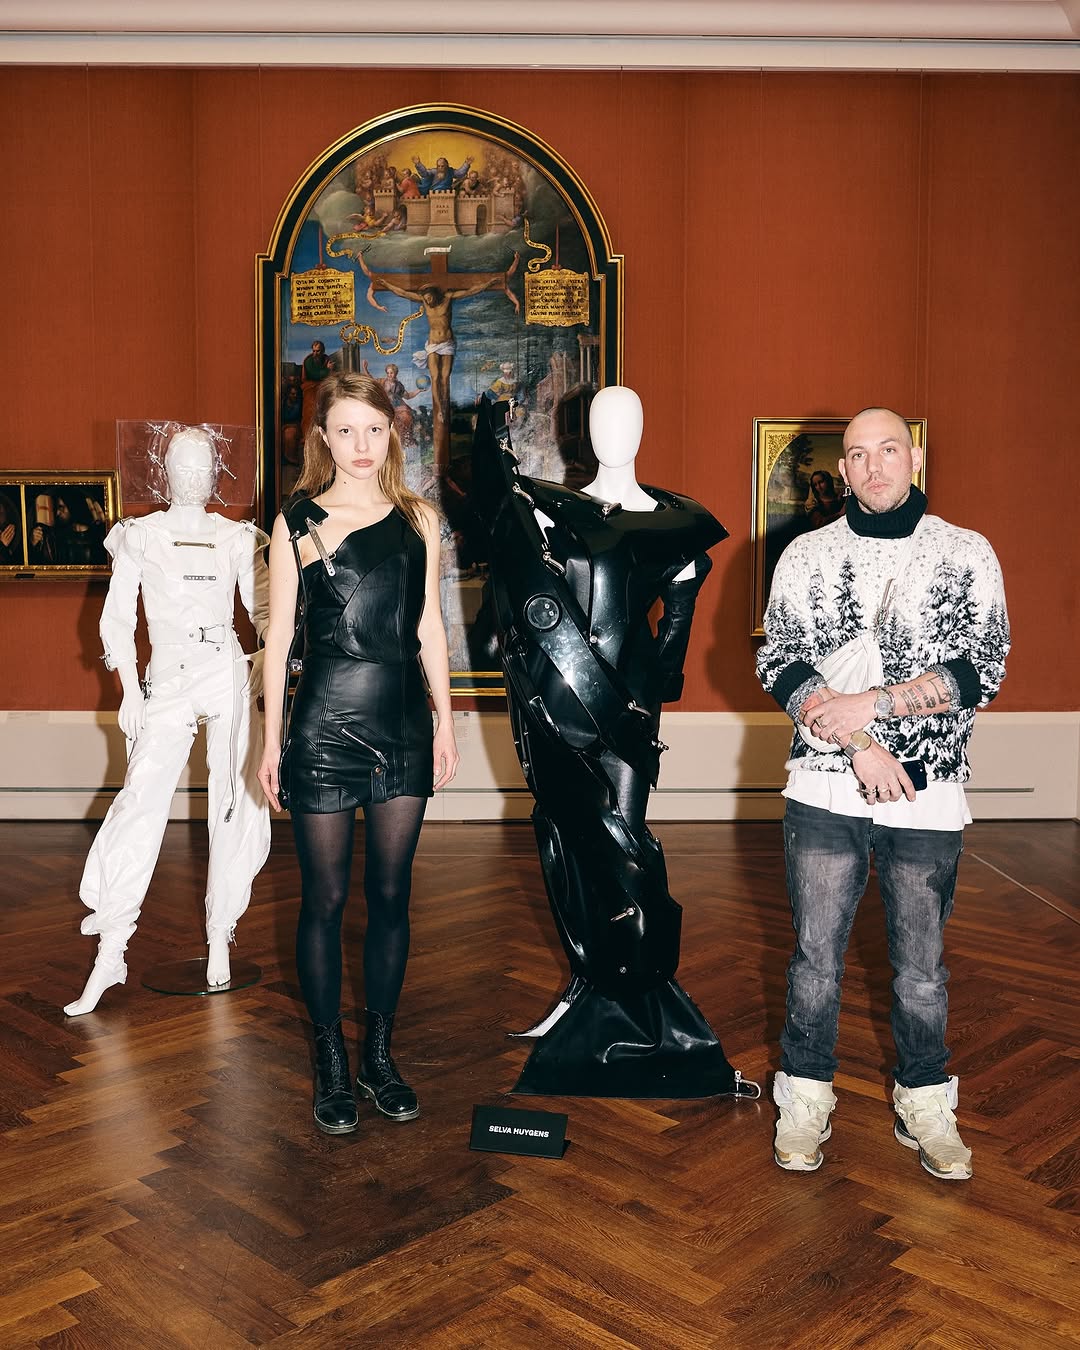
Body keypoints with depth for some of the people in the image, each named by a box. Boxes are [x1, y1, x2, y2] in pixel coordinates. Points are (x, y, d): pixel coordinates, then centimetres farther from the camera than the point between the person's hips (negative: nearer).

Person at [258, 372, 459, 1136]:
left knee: (391, 895, 9)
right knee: (326, 899, 5)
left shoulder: (419, 519, 7)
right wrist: (272, 738, -1)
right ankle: (332, 1063, 20)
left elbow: (429, 627, 10)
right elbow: (280, 634, 1)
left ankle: (381, 1054, 24)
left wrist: (445, 722, 7)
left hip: (404, 727, 3)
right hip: (325, 727, -2)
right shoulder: (298, 522, 0)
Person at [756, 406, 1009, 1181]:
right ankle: (807, 1099, 23)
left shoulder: (968, 554, 3)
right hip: (826, 790, 0)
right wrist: (857, 743, -14)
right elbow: (781, 666, -3)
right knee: (817, 955, 7)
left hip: (928, 796, 0)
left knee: (922, 964, 11)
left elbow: (981, 672, -6)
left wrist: (875, 703, -16)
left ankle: (924, 1105, 28)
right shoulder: (807, 556, 5)